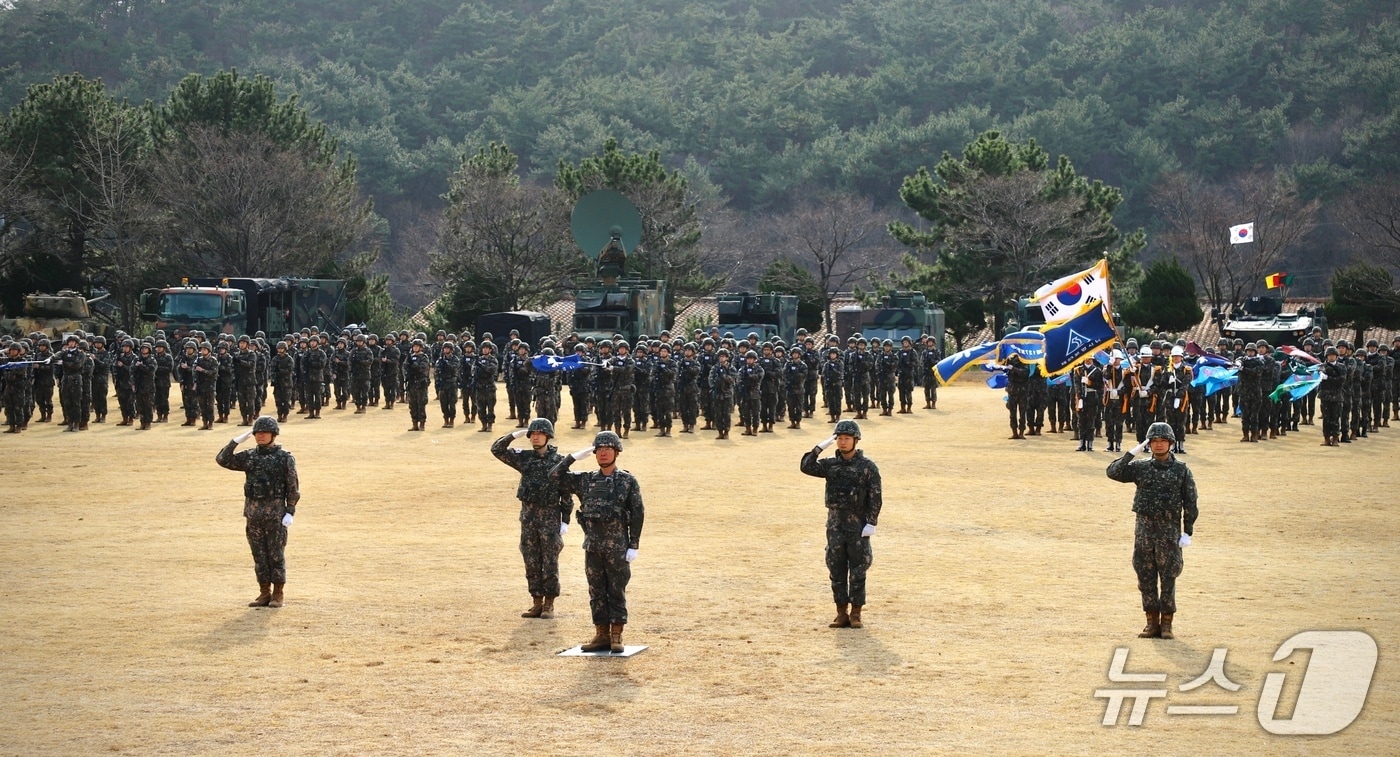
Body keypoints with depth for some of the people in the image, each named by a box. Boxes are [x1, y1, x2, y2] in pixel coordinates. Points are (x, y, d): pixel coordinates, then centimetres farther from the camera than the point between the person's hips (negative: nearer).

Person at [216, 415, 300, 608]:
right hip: (253, 512, 5)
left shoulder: (285, 458, -2)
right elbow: (222, 460, 4)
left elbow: (293, 487, -4)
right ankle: (264, 593, 14)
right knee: (259, 554, 7)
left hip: (275, 513, -4)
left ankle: (277, 594, 7)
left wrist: (290, 512, -10)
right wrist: (236, 441, -3)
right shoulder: (249, 457, 10)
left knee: (276, 554, 0)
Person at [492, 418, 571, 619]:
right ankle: (537, 603, 14)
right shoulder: (524, 458, 7)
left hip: (550, 516, -4)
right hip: (528, 515, 4)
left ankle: (549, 605, 6)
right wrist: (515, 435, -7)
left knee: (550, 563, -1)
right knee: (531, 563, 7)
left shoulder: (558, 461, -3)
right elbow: (497, 449, 4)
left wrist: (565, 521, -7)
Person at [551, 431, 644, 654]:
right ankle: (601, 635, 12)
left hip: (617, 547, -4)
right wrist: (575, 456, 2)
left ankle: (616, 636, 6)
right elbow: (555, 475, 9)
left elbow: (637, 515, -3)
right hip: (593, 546, 4)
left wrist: (633, 546, -8)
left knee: (617, 592, 1)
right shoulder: (586, 481, 9)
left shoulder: (628, 482, -1)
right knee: (597, 592, 6)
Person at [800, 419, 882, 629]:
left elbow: (875, 497, -6)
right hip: (835, 523, 4)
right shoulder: (830, 464, 8)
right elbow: (807, 467, -6)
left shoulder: (867, 466, -3)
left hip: (858, 524, -4)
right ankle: (841, 613, 12)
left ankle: (856, 614, 7)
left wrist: (871, 523, -13)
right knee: (836, 570, 6)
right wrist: (820, 447, -9)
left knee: (858, 570, 0)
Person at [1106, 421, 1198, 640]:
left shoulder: (1181, 470, 2)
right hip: (1144, 529, 2)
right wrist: (1131, 454, -9)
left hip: (1169, 531, -2)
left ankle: (1166, 624, 6)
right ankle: (1152, 622, 12)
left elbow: (1190, 503, 2)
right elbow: (1113, 472, -1)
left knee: (1168, 578, -1)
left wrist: (1187, 532, -2)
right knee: (1146, 578, 4)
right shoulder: (1140, 467, 7)